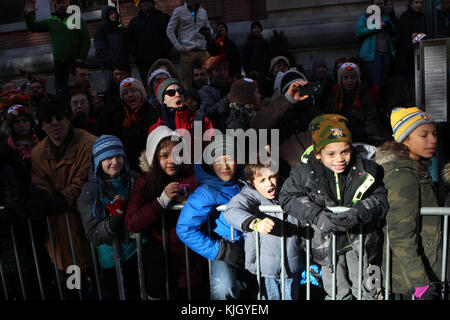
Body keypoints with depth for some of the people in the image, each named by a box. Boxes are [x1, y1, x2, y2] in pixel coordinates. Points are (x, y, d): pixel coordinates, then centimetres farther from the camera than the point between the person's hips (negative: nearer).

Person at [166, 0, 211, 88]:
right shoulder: (179, 11, 5)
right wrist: (178, 47, -7)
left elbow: (208, 28, 28)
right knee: (186, 81, -4)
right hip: (187, 51, -3)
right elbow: (169, 30, 2)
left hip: (202, 50, 3)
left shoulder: (203, 12, 16)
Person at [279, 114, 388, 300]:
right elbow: (288, 197, -13)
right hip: (327, 243, 0)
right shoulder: (305, 172, -13)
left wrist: (358, 213, -27)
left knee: (367, 292, 18)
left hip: (361, 241, 1)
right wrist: (317, 216, -26)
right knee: (337, 294, 16)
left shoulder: (366, 169, -10)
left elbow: (381, 198, -8)